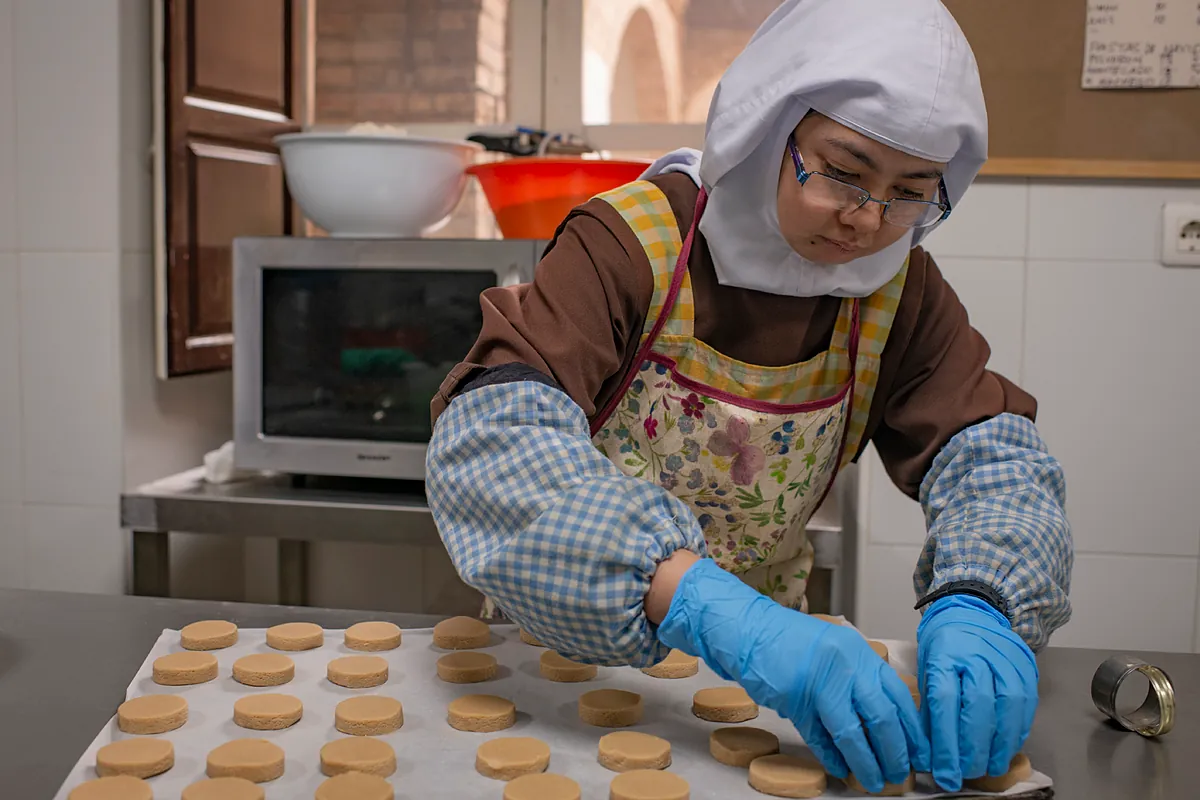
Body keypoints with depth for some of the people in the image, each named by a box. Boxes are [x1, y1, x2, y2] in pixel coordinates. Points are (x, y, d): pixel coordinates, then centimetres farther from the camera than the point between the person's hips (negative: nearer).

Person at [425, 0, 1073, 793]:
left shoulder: (898, 286, -8)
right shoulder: (630, 243, -23)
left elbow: (994, 450, -10)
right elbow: (493, 434, -36)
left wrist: (977, 606, -32)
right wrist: (718, 611, -47)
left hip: (761, 634, 5)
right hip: (566, 636, -4)